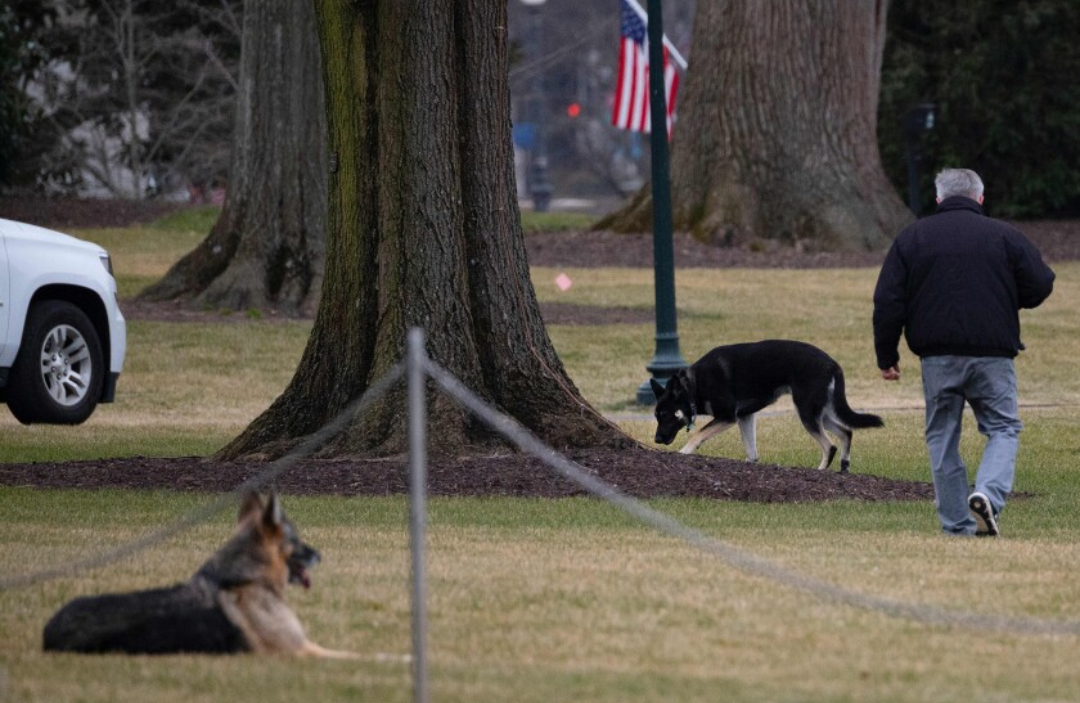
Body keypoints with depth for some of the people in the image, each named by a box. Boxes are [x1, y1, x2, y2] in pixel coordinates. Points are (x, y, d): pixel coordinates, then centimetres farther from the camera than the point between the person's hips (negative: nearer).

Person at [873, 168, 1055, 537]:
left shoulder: (911, 238, 6)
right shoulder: (1005, 236, 2)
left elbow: (887, 303, 3)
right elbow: (1040, 287, 3)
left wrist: (887, 356, 10)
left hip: (937, 358, 1)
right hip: (992, 355, -1)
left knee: (942, 438, 11)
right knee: (1003, 429, 8)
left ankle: (957, 527, 9)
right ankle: (988, 493, -19)